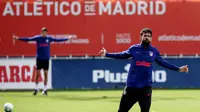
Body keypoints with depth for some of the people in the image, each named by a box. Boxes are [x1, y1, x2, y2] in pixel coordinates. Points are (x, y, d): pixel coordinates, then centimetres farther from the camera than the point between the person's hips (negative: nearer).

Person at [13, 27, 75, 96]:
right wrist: (18, 38, -13)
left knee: (46, 74, 1)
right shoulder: (37, 38, -1)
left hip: (46, 58, 1)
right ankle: (36, 88, 13)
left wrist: (68, 38, 12)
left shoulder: (49, 38, 4)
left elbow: (58, 40, 10)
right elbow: (28, 39, -6)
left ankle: (45, 89, 9)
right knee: (37, 73, 1)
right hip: (39, 58, -1)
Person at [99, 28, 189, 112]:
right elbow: (122, 55, 14)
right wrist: (107, 54, 10)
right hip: (131, 86, 0)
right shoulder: (134, 48, 4)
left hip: (145, 87, 0)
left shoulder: (154, 51, 6)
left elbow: (163, 63, 17)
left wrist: (178, 69, 16)